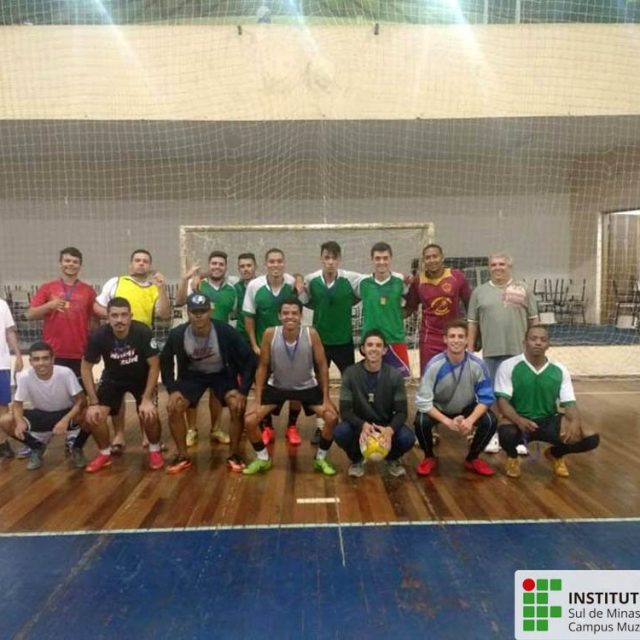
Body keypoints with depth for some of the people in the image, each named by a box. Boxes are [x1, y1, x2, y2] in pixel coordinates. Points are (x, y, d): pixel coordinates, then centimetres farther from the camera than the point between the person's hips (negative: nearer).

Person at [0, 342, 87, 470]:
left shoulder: (65, 373, -27)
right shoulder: (24, 377, -22)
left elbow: (80, 400, -24)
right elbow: (17, 404, -10)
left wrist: (66, 420, -40)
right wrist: (19, 421, -32)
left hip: (66, 413, -3)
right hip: (40, 414, 3)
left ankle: (77, 448, 0)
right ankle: (37, 447, 8)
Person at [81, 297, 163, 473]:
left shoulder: (143, 332, -30)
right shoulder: (98, 336, -26)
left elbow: (154, 366, -20)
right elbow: (86, 368, -12)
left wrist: (147, 399, -23)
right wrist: (93, 402, -15)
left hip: (141, 378, -2)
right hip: (113, 378, 2)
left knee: (149, 415, -21)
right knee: (94, 417, -14)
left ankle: (154, 450, 10)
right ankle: (104, 453, 14)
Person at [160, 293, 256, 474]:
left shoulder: (226, 332, -30)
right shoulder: (177, 334, -24)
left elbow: (249, 360, -20)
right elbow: (165, 361, -5)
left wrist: (243, 390, -24)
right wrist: (172, 389, -12)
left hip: (222, 374, -2)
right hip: (192, 374, 2)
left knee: (238, 406, -23)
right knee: (174, 408, -16)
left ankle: (235, 454, 0)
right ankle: (183, 456, 5)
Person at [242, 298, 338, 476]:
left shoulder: (311, 334, -24)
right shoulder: (270, 334, -23)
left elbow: (322, 366, -12)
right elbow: (263, 367, -11)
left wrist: (326, 398, -12)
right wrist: (257, 400, -12)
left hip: (307, 387, 0)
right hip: (276, 387, 1)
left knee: (332, 417, -16)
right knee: (249, 420, -11)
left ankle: (320, 459, 11)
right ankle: (263, 459, 15)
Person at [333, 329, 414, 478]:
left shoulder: (395, 375, -13)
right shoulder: (350, 374, -15)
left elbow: (401, 411, -13)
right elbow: (345, 410, -17)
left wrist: (390, 429, -35)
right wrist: (363, 425, -38)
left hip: (386, 426, 1)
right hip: (360, 424, 0)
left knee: (407, 438, -29)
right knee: (340, 432, -32)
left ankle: (392, 459, 10)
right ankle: (357, 459, 5)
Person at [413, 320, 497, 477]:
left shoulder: (477, 364, -23)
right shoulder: (434, 365, -28)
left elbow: (486, 398, -16)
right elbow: (422, 402, -27)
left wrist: (471, 420, -32)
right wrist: (448, 421, -33)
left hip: (467, 409, 2)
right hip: (438, 409, -2)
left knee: (490, 421, -24)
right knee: (421, 421, -31)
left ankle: (472, 459, 5)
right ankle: (429, 458, 2)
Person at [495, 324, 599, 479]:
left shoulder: (560, 370, 0)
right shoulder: (508, 366, -10)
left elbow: (569, 403, -2)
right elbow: (503, 401, -14)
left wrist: (575, 422, -25)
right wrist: (518, 420, -33)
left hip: (549, 421, 4)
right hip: (519, 421, -4)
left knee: (590, 438, -16)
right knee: (507, 433, -39)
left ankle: (555, 454, 18)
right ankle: (512, 457, 2)